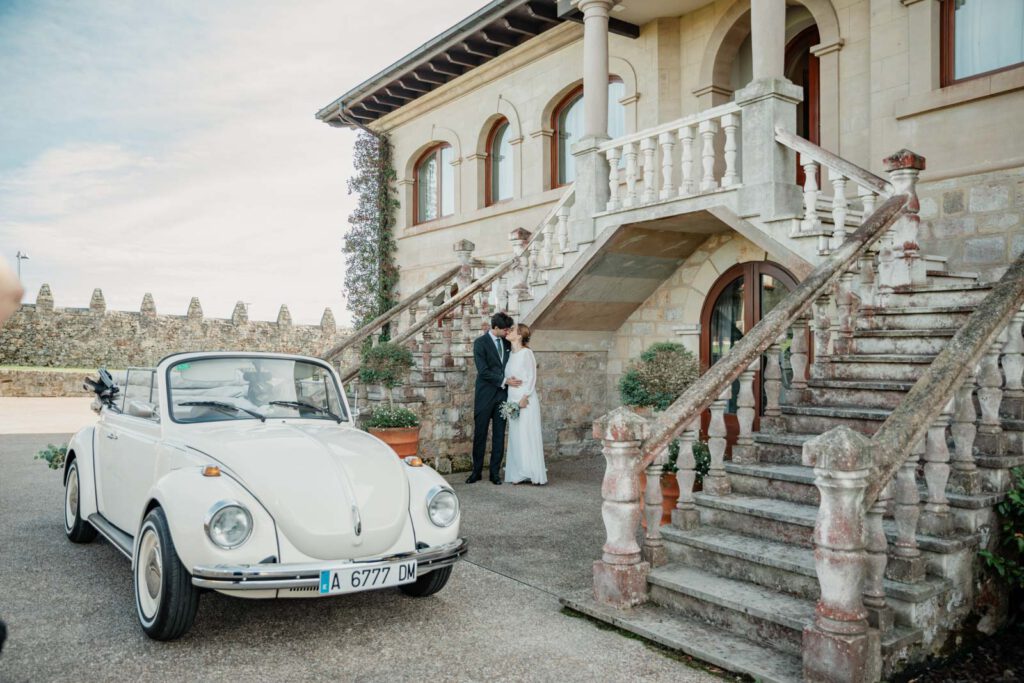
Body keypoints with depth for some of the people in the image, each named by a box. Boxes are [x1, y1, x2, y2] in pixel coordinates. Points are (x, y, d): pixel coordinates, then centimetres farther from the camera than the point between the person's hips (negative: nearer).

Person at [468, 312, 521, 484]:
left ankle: (495, 472, 13)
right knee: (480, 434, 2)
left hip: (502, 394, 5)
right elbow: (483, 371, -14)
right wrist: (504, 380, -15)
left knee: (499, 435, 6)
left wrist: (512, 380, -1)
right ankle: (476, 471, 13)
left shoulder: (507, 343, 9)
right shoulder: (480, 342, -8)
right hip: (485, 394, -4)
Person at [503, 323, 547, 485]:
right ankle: (519, 474, 13)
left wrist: (525, 398, -16)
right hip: (513, 400, 7)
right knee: (515, 437, 7)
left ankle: (535, 475, 1)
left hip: (526, 400, -7)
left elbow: (532, 376, -12)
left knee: (528, 436, -5)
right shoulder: (511, 354, 13)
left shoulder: (526, 352, -9)